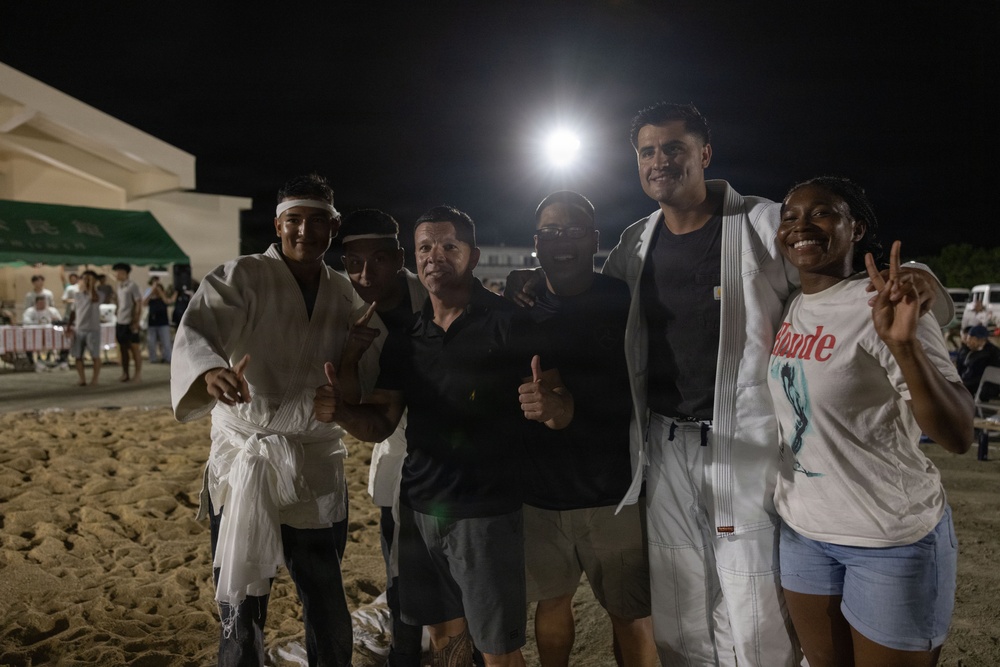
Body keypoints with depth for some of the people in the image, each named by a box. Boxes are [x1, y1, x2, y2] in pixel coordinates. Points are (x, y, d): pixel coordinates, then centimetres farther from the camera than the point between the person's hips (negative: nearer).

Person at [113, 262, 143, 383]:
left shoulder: (132, 285, -8)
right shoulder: (120, 286, 13)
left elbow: (139, 304, -11)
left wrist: (136, 322, -15)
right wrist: (118, 318, 14)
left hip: (130, 322, -7)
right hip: (120, 322, 7)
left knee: (134, 348, -1)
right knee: (123, 348, 9)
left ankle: (138, 374, 4)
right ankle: (125, 374, 15)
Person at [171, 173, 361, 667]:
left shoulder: (343, 293, 7)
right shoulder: (241, 277, -9)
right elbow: (196, 331, -27)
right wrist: (210, 371, -47)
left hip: (317, 466, 4)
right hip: (244, 463, -3)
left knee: (328, 610, 15)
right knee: (241, 609, 5)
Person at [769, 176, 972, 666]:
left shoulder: (882, 308, -18)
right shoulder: (790, 309, 1)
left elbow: (958, 436, -26)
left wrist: (904, 343, -37)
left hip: (892, 538, -6)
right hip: (802, 530, 6)